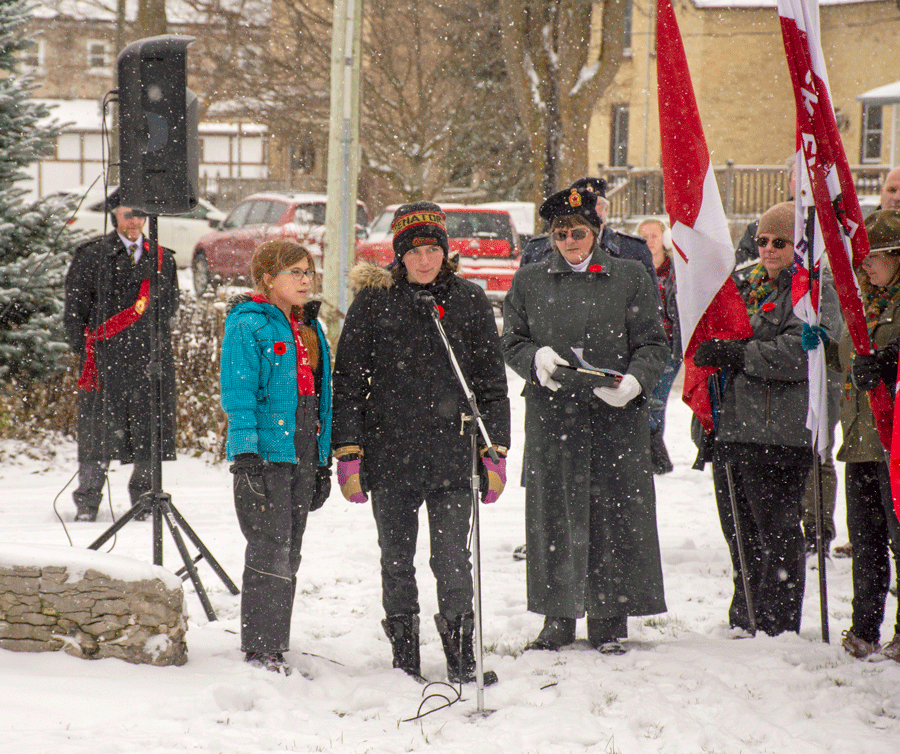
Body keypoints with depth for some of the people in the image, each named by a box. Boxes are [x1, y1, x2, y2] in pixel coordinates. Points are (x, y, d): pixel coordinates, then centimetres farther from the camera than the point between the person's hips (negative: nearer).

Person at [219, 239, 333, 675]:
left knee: (288, 557, 10)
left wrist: (323, 461, 18)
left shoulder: (310, 327, 17)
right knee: (269, 552, -10)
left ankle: (275, 649, 16)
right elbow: (238, 393, -12)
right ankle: (261, 651, -7)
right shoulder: (247, 324, -6)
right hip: (265, 452, -7)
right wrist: (245, 455, -20)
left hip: (303, 453, 8)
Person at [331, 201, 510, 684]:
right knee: (396, 561, 8)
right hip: (390, 453, 0)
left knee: (453, 559, -4)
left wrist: (495, 449, 5)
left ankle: (462, 657, 5)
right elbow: (348, 381, 5)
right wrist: (348, 450, -1)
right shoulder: (373, 303, 2)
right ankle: (404, 658, 18)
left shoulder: (469, 301, 6)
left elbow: (492, 382, 10)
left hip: (453, 451, 0)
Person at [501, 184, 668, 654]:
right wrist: (538, 359, -11)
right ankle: (559, 619, 10)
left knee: (614, 513, -2)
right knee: (554, 512, 1)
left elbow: (653, 345, 5)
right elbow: (512, 342, 11)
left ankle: (609, 621, 5)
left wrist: (634, 381, -14)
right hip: (552, 416, 1)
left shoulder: (630, 279, 7)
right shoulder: (529, 283, 11)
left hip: (617, 416, -1)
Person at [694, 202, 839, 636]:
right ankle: (744, 622, 20)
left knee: (777, 532, -7)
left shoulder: (814, 291, -4)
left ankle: (778, 627, -3)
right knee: (740, 532, 12)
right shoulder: (751, 287, 21)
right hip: (732, 428, 8)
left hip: (779, 433, -8)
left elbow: (800, 353, -18)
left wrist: (735, 355, -19)